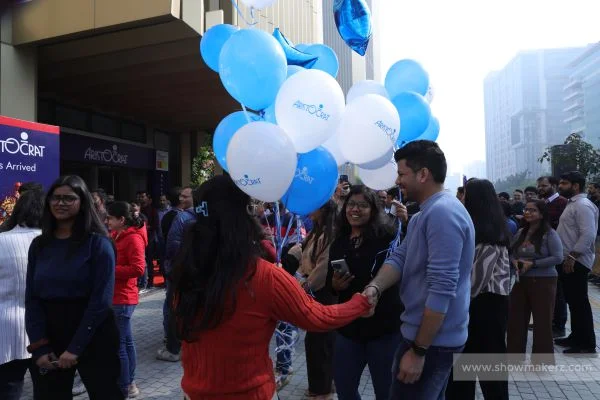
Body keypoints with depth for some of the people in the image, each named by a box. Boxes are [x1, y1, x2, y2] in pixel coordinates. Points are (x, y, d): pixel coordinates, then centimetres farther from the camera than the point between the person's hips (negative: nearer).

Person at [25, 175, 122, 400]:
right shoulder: (39, 245, 6)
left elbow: (101, 300, -13)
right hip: (49, 337, 4)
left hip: (93, 338, -4)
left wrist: (75, 347, -15)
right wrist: (39, 346, -7)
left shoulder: (98, 243, -9)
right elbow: (31, 299, 2)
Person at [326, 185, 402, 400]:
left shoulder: (387, 236, -11)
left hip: (384, 326, -5)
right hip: (349, 326, 5)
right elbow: (329, 284, 15)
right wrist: (334, 285, -6)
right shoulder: (338, 243, 6)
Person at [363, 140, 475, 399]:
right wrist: (375, 287, -16)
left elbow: (441, 290, -27)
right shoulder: (426, 213, 12)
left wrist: (418, 350, -23)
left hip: (432, 340, -10)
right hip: (432, 336, 10)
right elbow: (400, 257, 3)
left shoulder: (442, 213, -22)